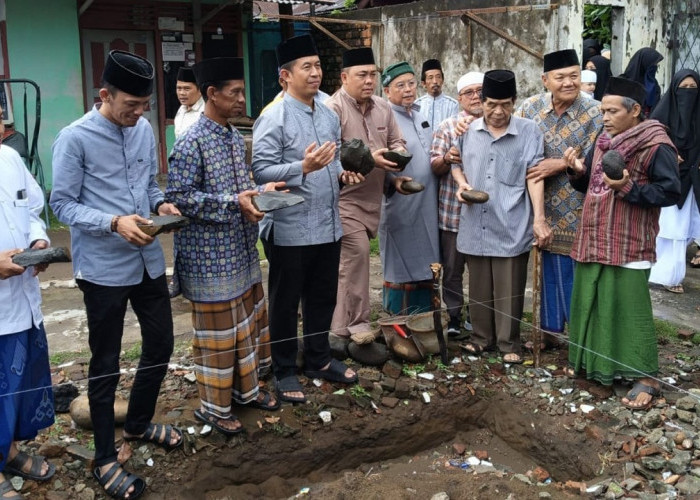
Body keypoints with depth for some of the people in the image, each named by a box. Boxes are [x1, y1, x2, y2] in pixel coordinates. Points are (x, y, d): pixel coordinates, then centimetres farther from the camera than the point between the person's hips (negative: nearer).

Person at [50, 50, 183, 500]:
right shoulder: (75, 138, -14)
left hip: (149, 261, 6)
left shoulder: (144, 129, 3)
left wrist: (162, 204, -7)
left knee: (160, 346, 17)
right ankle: (105, 458, 23)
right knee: (106, 364, 6)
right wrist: (114, 223, -25)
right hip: (103, 269, -6)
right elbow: (63, 204, -12)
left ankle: (139, 423, 42)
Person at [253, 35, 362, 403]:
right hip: (289, 229, -7)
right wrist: (304, 167, -29)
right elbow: (261, 170, -19)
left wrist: (342, 177, 1)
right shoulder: (273, 118, -12)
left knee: (323, 298, 18)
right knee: (285, 303, 8)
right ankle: (284, 371, 24)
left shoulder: (329, 117, 11)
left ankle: (319, 360, 36)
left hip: (328, 226, 7)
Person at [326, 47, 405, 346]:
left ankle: (341, 328, 22)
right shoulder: (333, 107, -12)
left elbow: (396, 141, 17)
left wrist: (397, 153, -8)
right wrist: (369, 159, -25)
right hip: (344, 196, -7)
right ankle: (357, 324, -1)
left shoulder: (383, 108, 11)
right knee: (357, 253, -16)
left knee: (351, 260, 12)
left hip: (372, 196, 7)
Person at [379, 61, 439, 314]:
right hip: (401, 210, -8)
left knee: (425, 272, 14)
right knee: (401, 273, -1)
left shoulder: (421, 117, 15)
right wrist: (394, 181, -33)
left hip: (428, 208, 8)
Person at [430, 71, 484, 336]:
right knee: (452, 268, 7)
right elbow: (435, 167, 2)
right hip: (452, 211, -1)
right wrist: (446, 158, -19)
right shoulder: (447, 127, 5)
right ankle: (454, 316, 20)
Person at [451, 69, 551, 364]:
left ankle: (509, 343, 18)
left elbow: (534, 176, -6)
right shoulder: (470, 131, 6)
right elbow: (457, 164, 18)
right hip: (475, 224, 3)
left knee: (509, 289, 4)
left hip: (511, 226, -3)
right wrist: (462, 183, -4)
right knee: (479, 286, 13)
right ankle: (482, 336, 28)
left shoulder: (529, 131, -2)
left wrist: (539, 218, -13)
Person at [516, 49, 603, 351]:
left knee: (577, 273, 2)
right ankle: (549, 331, 28)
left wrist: (562, 164, -20)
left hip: (578, 210, -3)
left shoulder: (595, 114, -9)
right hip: (547, 208, 4)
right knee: (551, 271, 15)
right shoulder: (532, 107, 0)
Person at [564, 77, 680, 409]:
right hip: (592, 241, 8)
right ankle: (589, 361, 31)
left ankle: (646, 377, 7)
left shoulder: (656, 146, -11)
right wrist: (577, 171, -3)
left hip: (629, 246, -8)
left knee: (630, 310, -4)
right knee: (589, 304, 15)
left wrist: (628, 188, -24)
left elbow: (670, 192, -15)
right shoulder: (604, 142, 13)